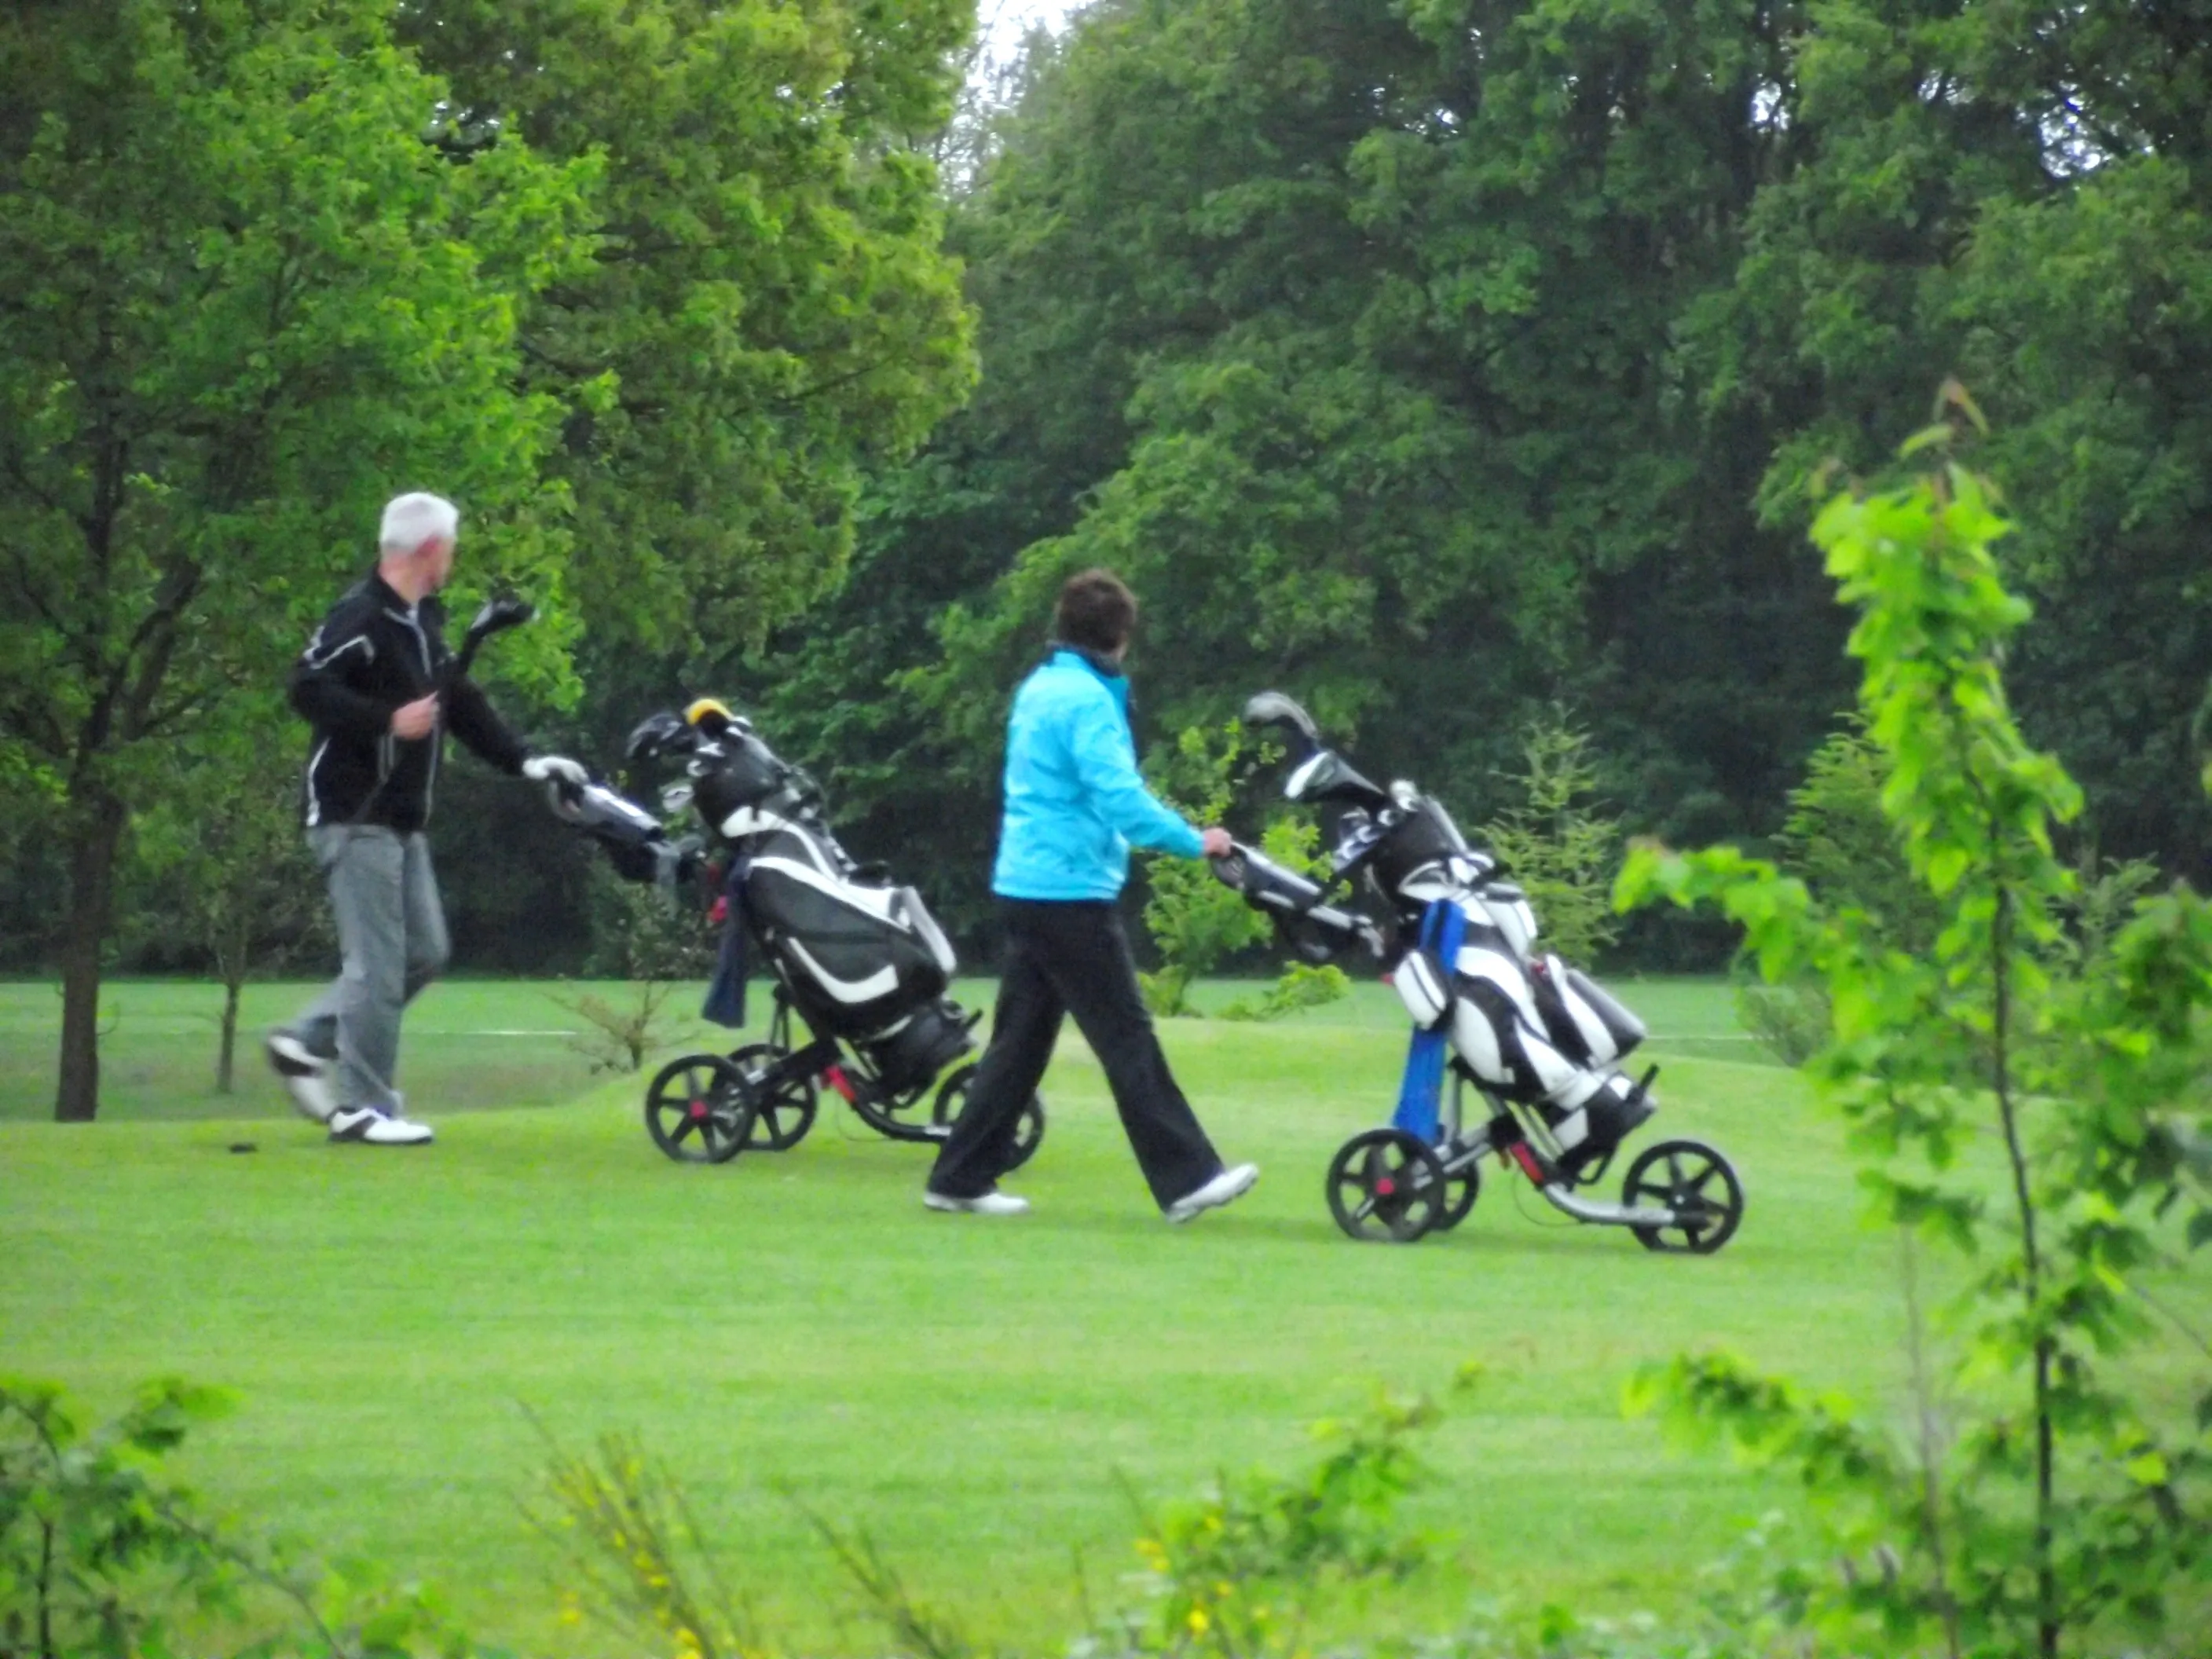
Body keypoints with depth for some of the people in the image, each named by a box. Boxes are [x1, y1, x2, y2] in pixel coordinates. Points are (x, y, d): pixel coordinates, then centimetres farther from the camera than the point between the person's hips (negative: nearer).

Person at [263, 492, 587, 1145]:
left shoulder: (423, 622, 16)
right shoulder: (362, 616, -15)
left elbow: (460, 701, 21)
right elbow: (308, 687, -24)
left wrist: (522, 760, 14)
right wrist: (387, 721, -27)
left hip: (402, 821, 10)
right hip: (355, 816, -10)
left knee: (425, 951, 11)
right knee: (378, 964, -7)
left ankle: (307, 1041, 19)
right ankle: (362, 1106, -1)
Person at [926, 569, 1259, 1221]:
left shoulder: (1037, 690, 14)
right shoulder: (1088, 700, -14)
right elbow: (1119, 798, -21)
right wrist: (1194, 842, -12)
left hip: (1024, 887, 9)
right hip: (1071, 892, -9)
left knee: (1021, 1040, 12)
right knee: (1128, 1041, -6)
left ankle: (962, 1178, 13)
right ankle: (1186, 1180, -5)